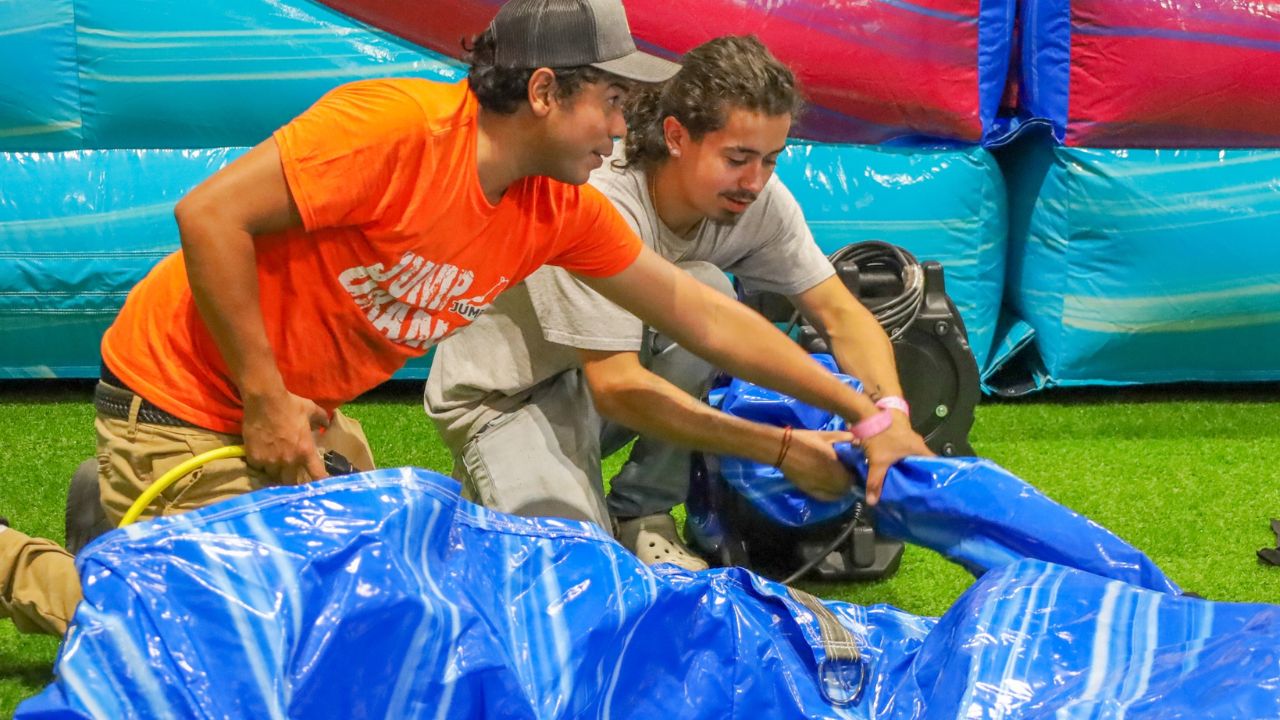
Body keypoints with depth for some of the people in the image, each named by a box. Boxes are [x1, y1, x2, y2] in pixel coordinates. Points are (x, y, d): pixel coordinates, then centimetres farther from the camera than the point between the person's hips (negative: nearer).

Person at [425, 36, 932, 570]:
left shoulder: (757, 200, -14)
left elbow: (840, 314, -11)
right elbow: (617, 387, -34)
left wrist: (890, 414, -33)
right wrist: (781, 448, -37)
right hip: (504, 400, -5)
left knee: (701, 289, -25)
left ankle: (641, 516, -9)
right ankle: (494, 484, 7)